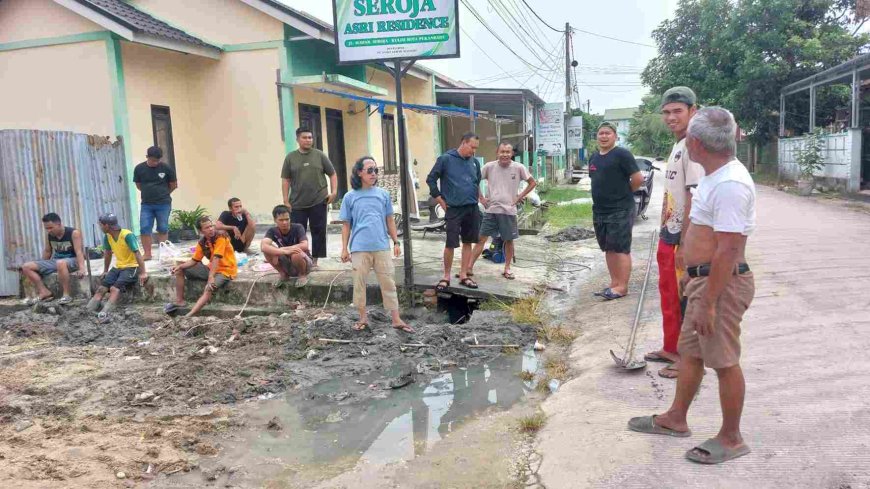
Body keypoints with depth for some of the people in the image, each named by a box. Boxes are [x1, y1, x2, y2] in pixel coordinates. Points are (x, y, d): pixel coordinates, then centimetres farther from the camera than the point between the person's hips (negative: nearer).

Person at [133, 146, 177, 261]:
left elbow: (173, 185, 6)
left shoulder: (167, 168, -6)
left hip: (164, 204, -1)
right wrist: (149, 193, 12)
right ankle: (147, 254, 4)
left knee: (163, 229, 4)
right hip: (146, 204, 1)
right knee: (144, 229, -3)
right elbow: (138, 185, 12)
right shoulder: (139, 168, -2)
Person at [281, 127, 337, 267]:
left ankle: (315, 260, 15)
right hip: (297, 204, 0)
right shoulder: (290, 157, 5)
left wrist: (334, 192, -4)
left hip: (318, 202, 0)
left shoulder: (319, 155, 5)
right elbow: (285, 180, 6)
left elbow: (332, 174, 9)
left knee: (319, 232, 4)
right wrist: (285, 200, 0)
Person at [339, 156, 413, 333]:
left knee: (388, 283, 4)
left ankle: (396, 319, 10)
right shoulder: (350, 197, 3)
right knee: (359, 283, 7)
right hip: (359, 248, -1)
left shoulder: (383, 194, 6)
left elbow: (390, 220, 12)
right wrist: (344, 249, 3)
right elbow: (346, 225, 7)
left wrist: (396, 242, 8)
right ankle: (363, 318, 22)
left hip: (382, 247, 1)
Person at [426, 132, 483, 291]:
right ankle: (446, 277, 9)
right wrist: (441, 201, -3)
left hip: (472, 209, 5)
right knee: (450, 244, -5)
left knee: (468, 242, 9)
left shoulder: (474, 162, 9)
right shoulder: (446, 159, -6)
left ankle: (463, 276, 19)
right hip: (454, 209, -5)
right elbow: (431, 179, -2)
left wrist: (479, 197, 13)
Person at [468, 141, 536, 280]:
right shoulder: (489, 166, -4)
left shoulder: (519, 168, -5)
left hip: (509, 211, 0)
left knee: (508, 240, 9)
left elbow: (532, 183, 5)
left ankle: (507, 268, 25)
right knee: (481, 238, 0)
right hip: (491, 210, 0)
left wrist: (520, 197, -2)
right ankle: (469, 267, 3)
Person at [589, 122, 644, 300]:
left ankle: (622, 287, -2)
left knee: (621, 249, -5)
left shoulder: (622, 154, -10)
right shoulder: (594, 157, 14)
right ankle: (614, 283, 20)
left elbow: (638, 179, -14)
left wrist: (624, 193, -2)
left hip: (620, 211, -8)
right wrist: (604, 195, 11)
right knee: (609, 249, 12)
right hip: (599, 211, 8)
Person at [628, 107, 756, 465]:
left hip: (722, 284, -10)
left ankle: (731, 439, 18)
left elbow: (728, 250, -26)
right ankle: (676, 419, 34)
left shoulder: (729, 184, -23)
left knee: (724, 361, 2)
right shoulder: (716, 175, 10)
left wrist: (708, 303, -24)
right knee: (689, 351, 19)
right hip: (705, 278, 11)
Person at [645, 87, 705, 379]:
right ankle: (671, 349, 36)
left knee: (685, 301, 1)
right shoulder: (677, 147, 13)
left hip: (682, 240, -10)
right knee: (668, 296, 21)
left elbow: (694, 199, -23)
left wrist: (684, 244, -23)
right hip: (668, 236, 10)